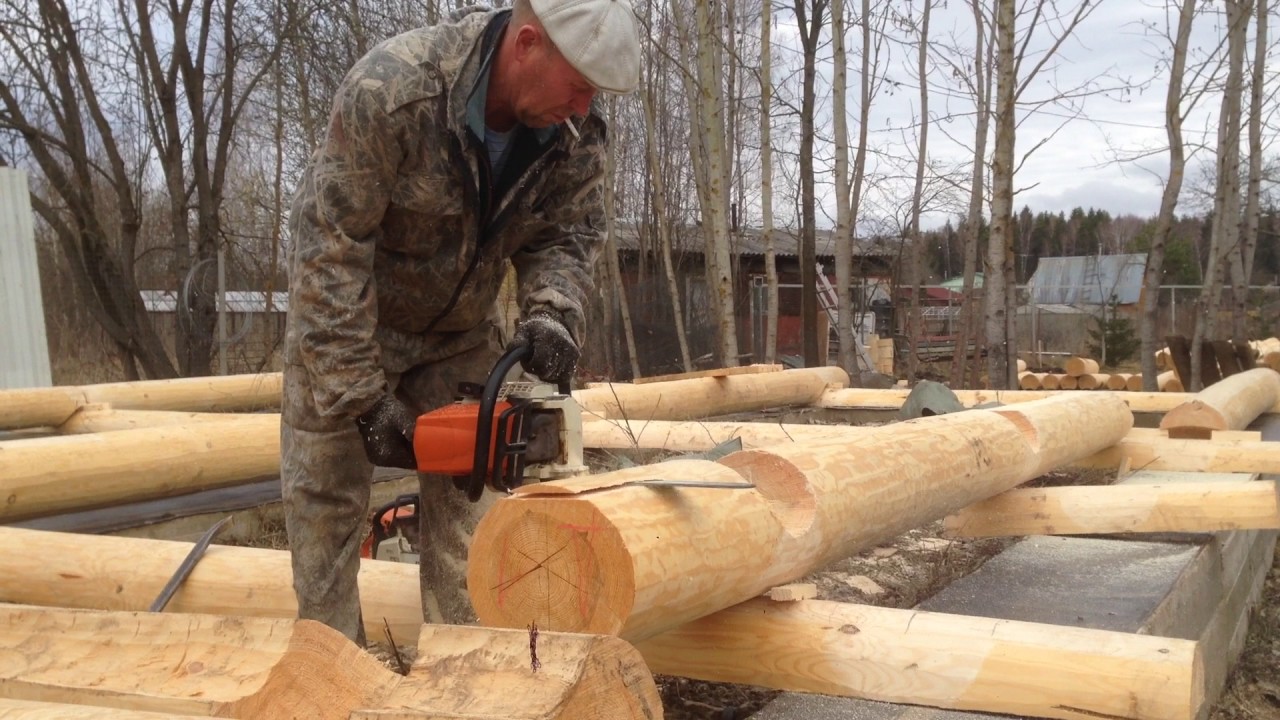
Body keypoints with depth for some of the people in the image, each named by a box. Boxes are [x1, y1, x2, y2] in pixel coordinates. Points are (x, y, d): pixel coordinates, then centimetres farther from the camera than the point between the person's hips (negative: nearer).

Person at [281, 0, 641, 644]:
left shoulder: (577, 136, -19)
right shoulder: (390, 90, -34)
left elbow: (565, 234, -7)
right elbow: (330, 248, -31)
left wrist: (551, 314, -30)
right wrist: (363, 398, -28)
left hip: (462, 330, 4)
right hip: (344, 318, -3)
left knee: (465, 492, 3)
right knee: (325, 497, 1)